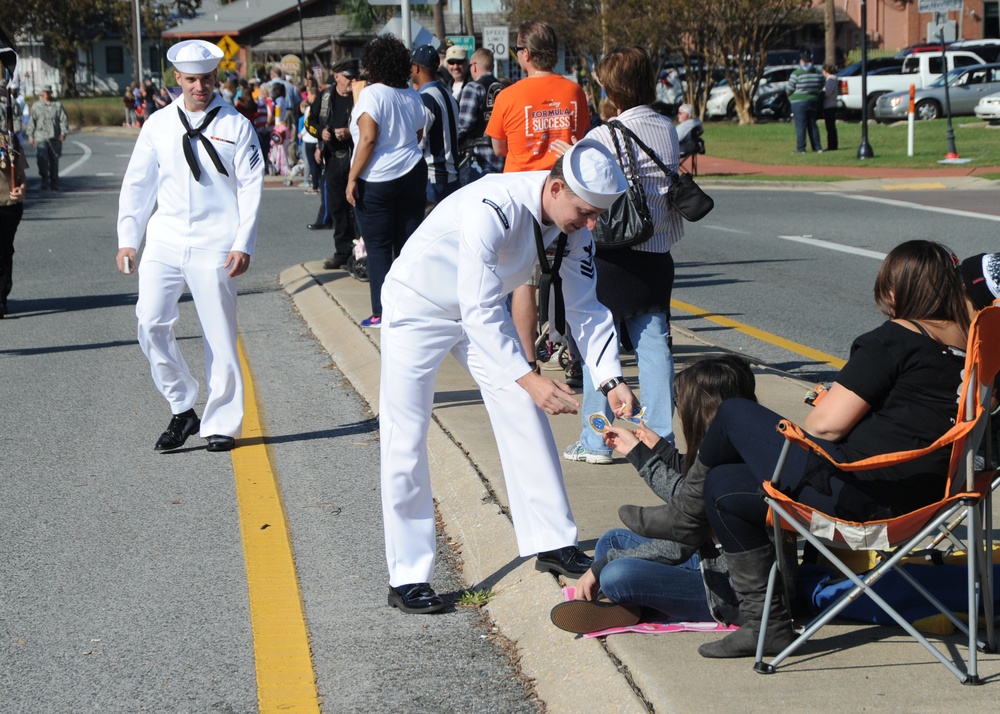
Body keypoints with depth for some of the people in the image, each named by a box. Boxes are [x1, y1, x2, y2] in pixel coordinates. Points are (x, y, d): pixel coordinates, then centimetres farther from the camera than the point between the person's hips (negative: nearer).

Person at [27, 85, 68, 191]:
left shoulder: (58, 105, 8)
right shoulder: (36, 106, 10)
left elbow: (64, 120, 3)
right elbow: (32, 122, 12)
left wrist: (63, 132, -11)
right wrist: (30, 136, 6)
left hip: (55, 138, 0)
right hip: (40, 137, 0)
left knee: (54, 160, 4)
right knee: (42, 159, -16)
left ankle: (54, 184, 12)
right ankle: (45, 182, -8)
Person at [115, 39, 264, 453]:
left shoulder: (236, 125, 1)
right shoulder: (158, 124, 8)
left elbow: (251, 186, -1)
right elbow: (137, 183, 13)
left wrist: (243, 244, -9)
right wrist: (127, 239, 7)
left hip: (214, 245, -3)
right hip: (164, 241, 3)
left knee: (219, 337, 0)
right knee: (152, 325, -6)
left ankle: (221, 425, 12)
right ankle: (182, 410, 10)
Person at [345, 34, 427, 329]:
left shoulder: (371, 94, -11)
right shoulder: (412, 96, 9)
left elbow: (368, 138, -17)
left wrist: (352, 177, -13)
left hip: (377, 180, -6)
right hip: (412, 173, 6)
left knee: (378, 247, 0)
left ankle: (382, 313, 1)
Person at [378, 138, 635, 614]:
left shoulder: (573, 223, -14)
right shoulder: (492, 209, -37)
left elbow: (584, 307, -7)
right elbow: (480, 312, -38)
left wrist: (610, 379, -20)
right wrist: (530, 380, -43)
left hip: (483, 309, 7)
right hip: (418, 308, -7)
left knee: (525, 416, 0)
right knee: (405, 441, -6)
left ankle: (552, 544, 11)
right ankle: (407, 578, 1)